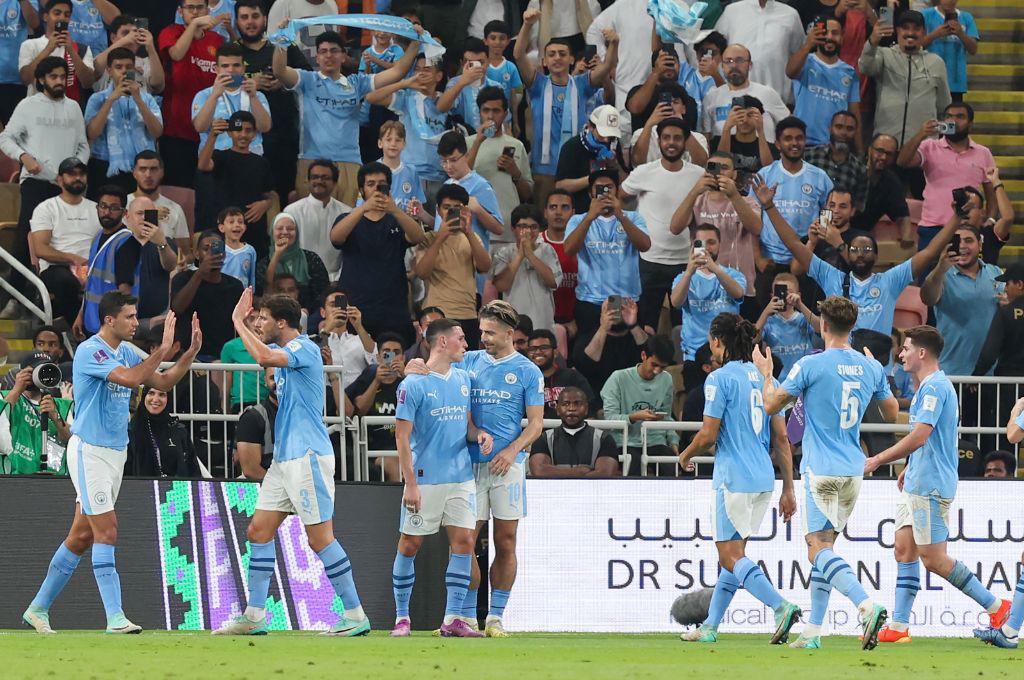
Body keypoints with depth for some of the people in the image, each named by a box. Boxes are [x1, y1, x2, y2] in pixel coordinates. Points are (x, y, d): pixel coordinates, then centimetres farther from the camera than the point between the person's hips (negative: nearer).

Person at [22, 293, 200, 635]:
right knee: (106, 530, -13)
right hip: (89, 450, -8)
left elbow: (162, 383, 16)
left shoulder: (126, 353, 11)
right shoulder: (89, 351, -16)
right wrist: (163, 350, -23)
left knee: (82, 535, 10)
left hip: (115, 452, 8)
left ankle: (38, 608, 19)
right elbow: (130, 378, -28)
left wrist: (191, 352, 5)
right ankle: (115, 617, -15)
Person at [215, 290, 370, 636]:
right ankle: (254, 616, 11)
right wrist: (242, 319, 18)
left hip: (307, 456, -10)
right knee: (258, 531, 7)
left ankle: (355, 615, -5)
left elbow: (265, 356, -30)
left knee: (320, 538, -9)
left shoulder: (304, 349, -13)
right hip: (284, 459, 10)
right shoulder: (283, 351, 17)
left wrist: (238, 321, -16)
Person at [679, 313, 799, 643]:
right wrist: (788, 489, 14)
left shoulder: (720, 379, -9)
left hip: (734, 478, -8)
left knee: (731, 555, -4)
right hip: (763, 479, 8)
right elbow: (781, 439, 11)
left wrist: (685, 456, 9)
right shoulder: (765, 378, 11)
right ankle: (710, 626, 20)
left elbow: (708, 436, -12)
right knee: (733, 551, 15)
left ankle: (781, 606, -23)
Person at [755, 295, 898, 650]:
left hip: (821, 470, -6)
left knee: (819, 549, -9)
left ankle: (867, 606, -31)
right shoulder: (872, 368, 4)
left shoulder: (811, 366, -11)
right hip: (853, 471, 6)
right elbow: (892, 413, 19)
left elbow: (771, 405, -3)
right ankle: (813, 631, 14)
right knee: (824, 547, 14)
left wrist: (766, 373, 16)